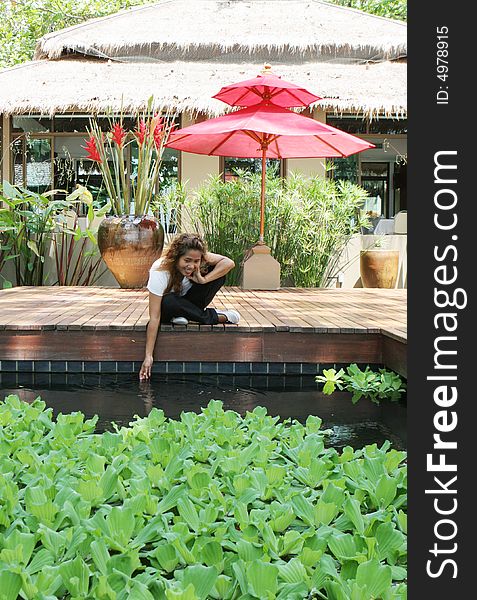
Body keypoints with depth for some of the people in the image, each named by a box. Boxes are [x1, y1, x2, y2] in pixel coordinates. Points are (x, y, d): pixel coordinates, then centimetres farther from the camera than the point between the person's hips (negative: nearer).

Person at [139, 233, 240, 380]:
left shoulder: (197, 258, -23)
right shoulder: (159, 273, -34)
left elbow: (229, 262, -26)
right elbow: (154, 318, -36)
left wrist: (204, 279, -36)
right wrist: (148, 356, -39)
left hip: (186, 301, 3)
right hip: (168, 308, -3)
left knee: (218, 273, -21)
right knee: (169, 302, -41)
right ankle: (217, 317, -22)